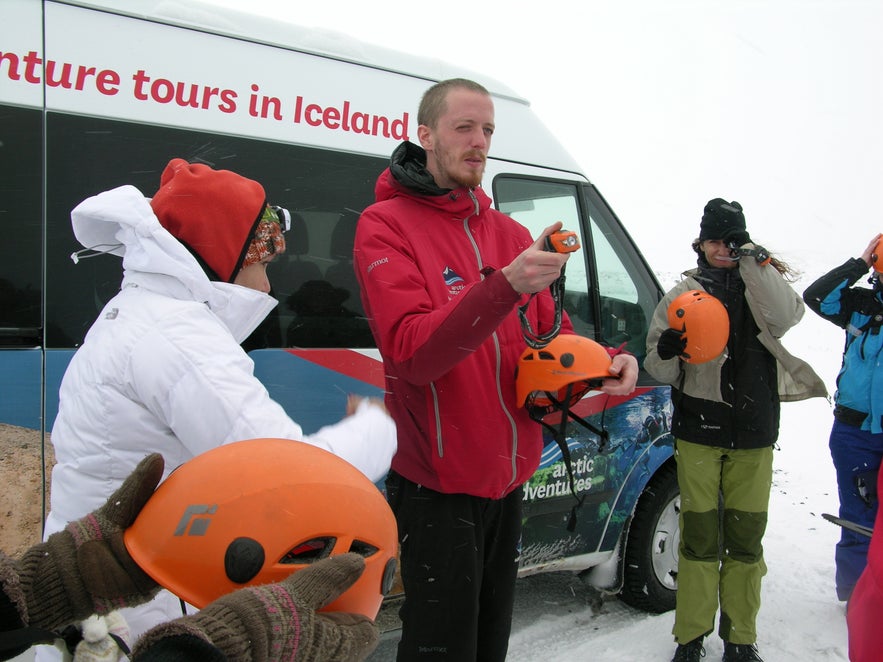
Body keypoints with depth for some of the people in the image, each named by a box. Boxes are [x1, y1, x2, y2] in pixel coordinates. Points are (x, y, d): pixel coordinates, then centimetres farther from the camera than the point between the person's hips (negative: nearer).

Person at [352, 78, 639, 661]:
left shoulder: (511, 233, 11)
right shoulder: (386, 226, -9)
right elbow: (413, 354, -22)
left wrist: (605, 363, -9)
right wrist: (505, 286, -34)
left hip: (508, 477, 7)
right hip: (438, 486, -6)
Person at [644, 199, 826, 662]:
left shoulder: (763, 286, 8)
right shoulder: (682, 296, 8)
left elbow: (785, 317, -15)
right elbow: (658, 368, 5)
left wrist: (754, 258, -17)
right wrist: (667, 352, -17)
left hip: (753, 433, 1)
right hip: (697, 432, 0)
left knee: (746, 537, 6)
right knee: (699, 536, 1)